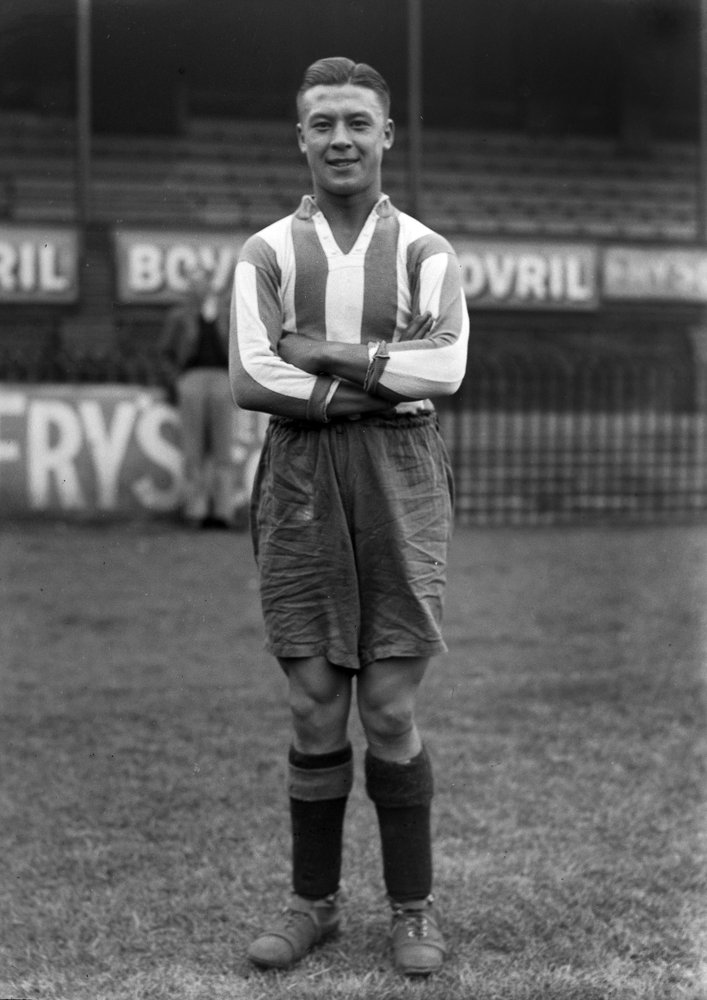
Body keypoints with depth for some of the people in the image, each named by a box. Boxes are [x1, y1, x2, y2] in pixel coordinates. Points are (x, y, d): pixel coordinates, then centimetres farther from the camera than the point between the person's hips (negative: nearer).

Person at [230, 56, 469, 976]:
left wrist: (321, 352, -13)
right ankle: (315, 901, 20)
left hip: (399, 484, -1)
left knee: (390, 710, 0)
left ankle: (413, 908, 15)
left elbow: (444, 366, -14)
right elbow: (251, 382, -10)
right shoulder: (266, 256, 5)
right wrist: (380, 383, -11)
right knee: (316, 708, 5)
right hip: (301, 483, 1)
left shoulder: (426, 255, 4)